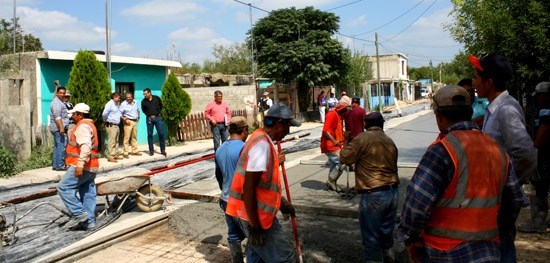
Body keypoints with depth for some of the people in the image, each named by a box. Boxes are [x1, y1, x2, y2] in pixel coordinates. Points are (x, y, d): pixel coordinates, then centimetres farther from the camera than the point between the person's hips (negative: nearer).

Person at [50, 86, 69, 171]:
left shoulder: (60, 102, 22)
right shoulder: (56, 102, -11)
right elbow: (57, 116, -23)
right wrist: (61, 127, -30)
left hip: (58, 128, 11)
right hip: (59, 128, -11)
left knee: (57, 146, 12)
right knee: (61, 146, -11)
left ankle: (55, 165, 16)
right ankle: (60, 165, -11)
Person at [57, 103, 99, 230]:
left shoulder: (83, 126, -10)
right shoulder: (90, 125, 24)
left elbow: (86, 146, -24)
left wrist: (80, 164, -29)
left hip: (82, 167, -10)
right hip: (91, 168, 10)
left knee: (64, 187, -6)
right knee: (88, 193, 9)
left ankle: (79, 214, -7)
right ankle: (89, 222, 11)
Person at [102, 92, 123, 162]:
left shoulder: (116, 104, 16)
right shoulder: (110, 104, -13)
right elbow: (104, 114, -22)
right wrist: (105, 120, -7)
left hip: (116, 126, 9)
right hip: (111, 126, -9)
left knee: (116, 141, 13)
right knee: (111, 142, -7)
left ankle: (115, 155, 21)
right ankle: (110, 157, -4)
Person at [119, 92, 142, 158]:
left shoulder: (135, 102, 8)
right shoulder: (123, 104, -8)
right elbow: (119, 113, -9)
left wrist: (138, 117, 13)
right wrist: (125, 119, -17)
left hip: (135, 121, 6)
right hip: (128, 122, -6)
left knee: (134, 137, 12)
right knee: (126, 137, -6)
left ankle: (134, 151, 21)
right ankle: (126, 153, -2)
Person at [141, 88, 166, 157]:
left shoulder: (157, 98, 2)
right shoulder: (143, 101, 2)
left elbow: (161, 106, 18)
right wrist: (147, 114, 9)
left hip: (158, 118, 0)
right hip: (149, 119, 1)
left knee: (161, 134, -3)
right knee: (150, 135, 3)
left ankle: (163, 150, 7)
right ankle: (151, 150, 13)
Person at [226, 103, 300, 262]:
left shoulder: (261, 139, 13)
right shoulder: (262, 143, -20)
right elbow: (248, 186, -25)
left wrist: (281, 202, 26)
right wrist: (254, 226, -22)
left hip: (260, 214, 10)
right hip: (257, 217, -10)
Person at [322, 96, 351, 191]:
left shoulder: (338, 115, 16)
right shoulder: (332, 114, -17)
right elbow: (326, 131, -26)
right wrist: (334, 141, -36)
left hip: (335, 145, 11)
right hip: (330, 146, -11)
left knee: (334, 164, 16)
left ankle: (331, 185, 27)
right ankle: (331, 181, -1)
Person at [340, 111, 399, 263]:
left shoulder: (362, 139, -11)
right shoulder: (390, 141, 11)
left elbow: (345, 158, -4)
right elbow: (393, 167, 17)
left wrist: (346, 141, 9)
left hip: (373, 195, -7)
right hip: (393, 192, 7)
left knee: (371, 238, 4)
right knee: (387, 232, 24)